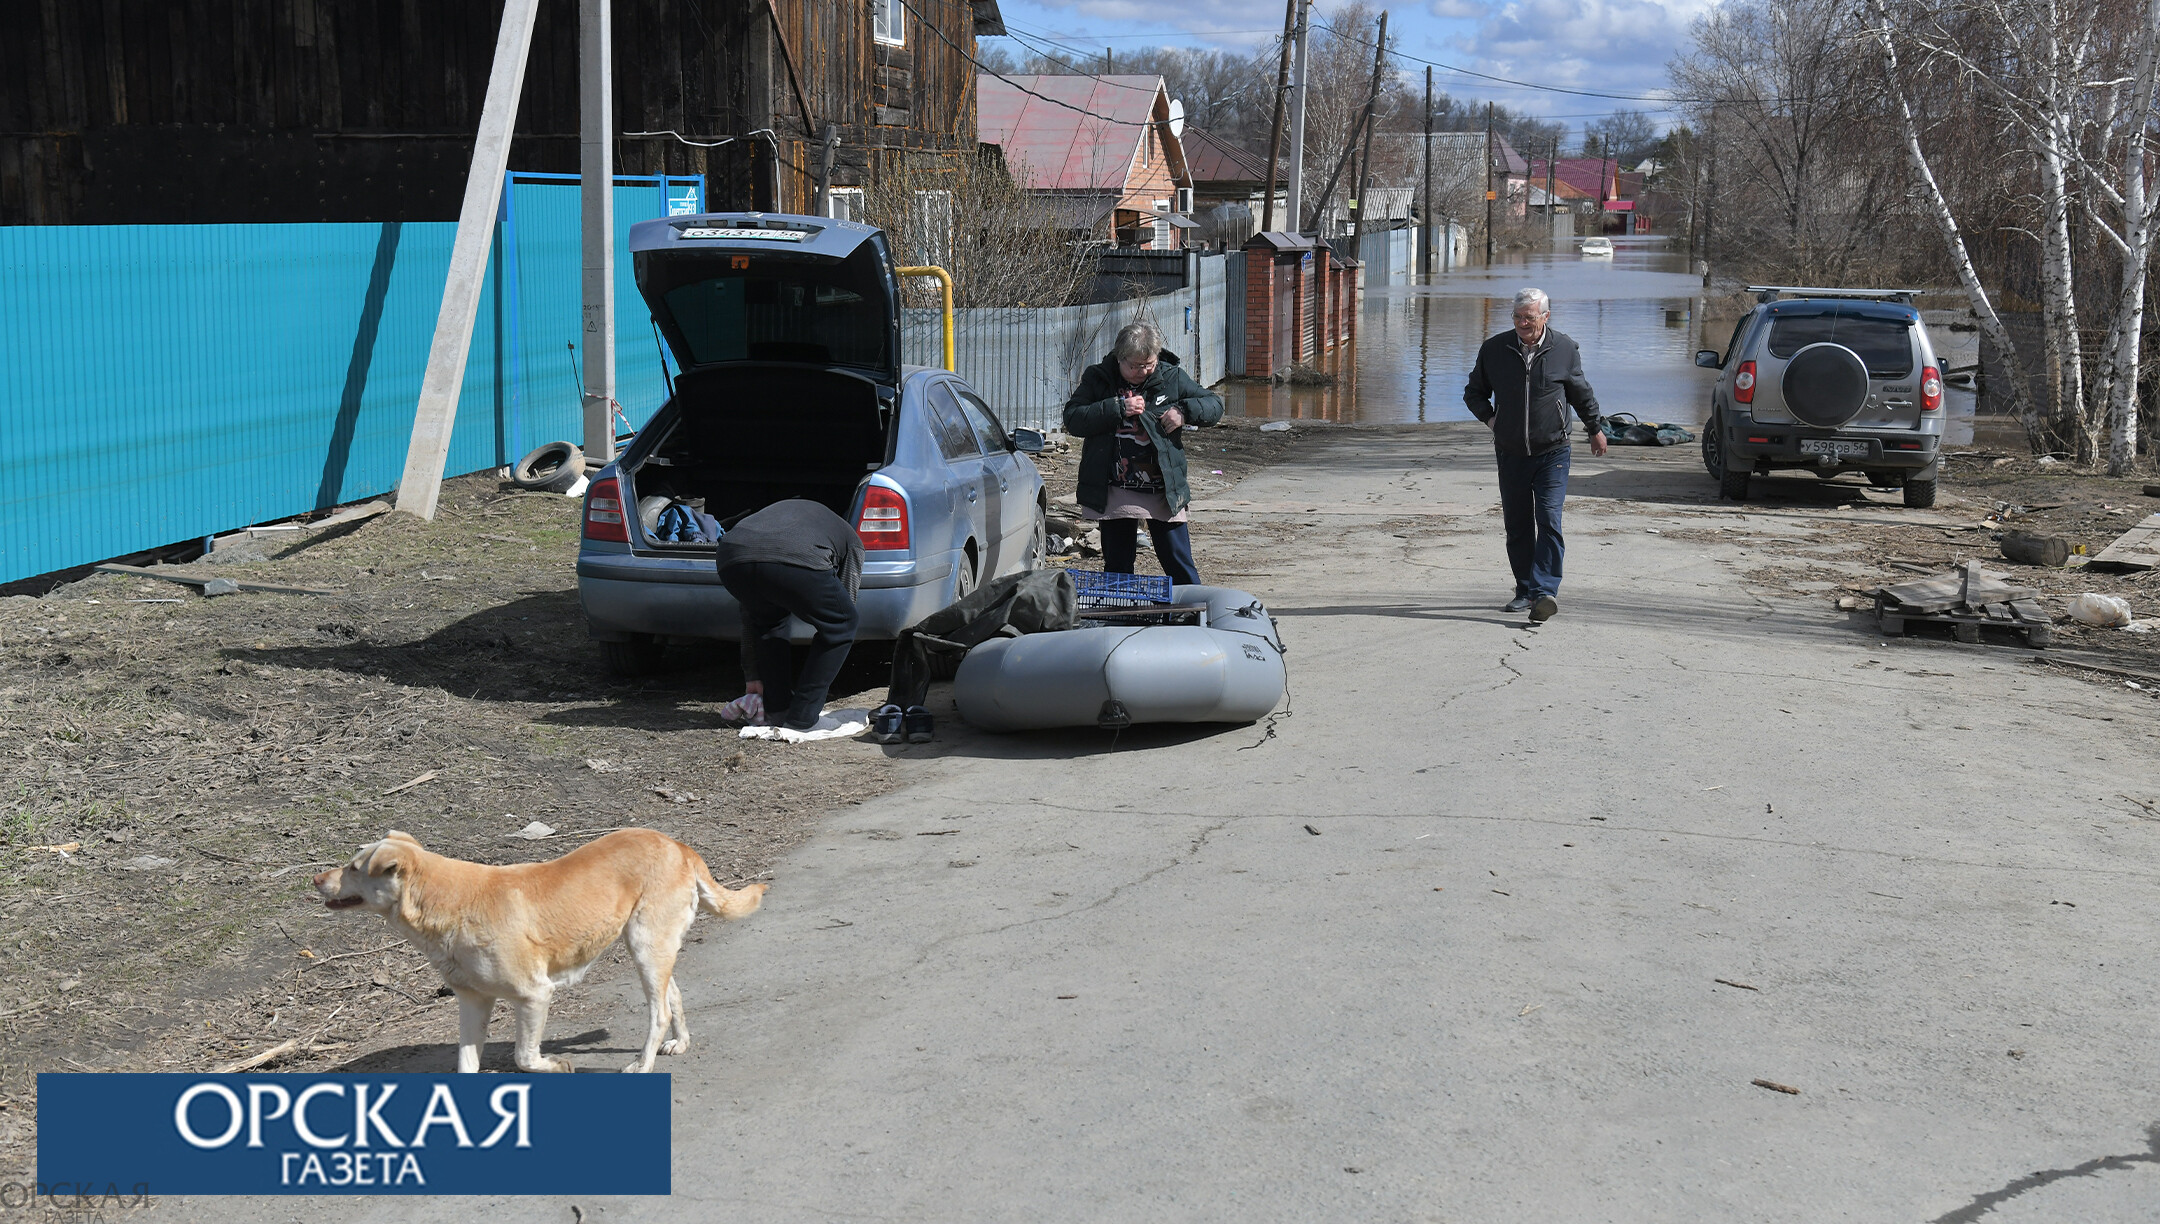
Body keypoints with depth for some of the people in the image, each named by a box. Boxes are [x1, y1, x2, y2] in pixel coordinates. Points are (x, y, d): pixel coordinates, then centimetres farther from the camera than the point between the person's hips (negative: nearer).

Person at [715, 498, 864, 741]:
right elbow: (846, 605, 32)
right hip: (796, 560, -5)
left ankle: (777, 710, 31)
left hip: (732, 560, 5)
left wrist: (753, 675, 49)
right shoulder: (850, 539, 35)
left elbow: (750, 616, 45)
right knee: (839, 626, 19)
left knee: (767, 620, 35)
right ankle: (803, 720, 14)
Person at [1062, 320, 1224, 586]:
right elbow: (1072, 419, -9)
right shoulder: (1098, 379, 1)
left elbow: (1215, 405, 7)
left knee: (1181, 568, 1)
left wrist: (1184, 411, -12)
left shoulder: (1172, 377, 2)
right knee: (1116, 569, 10)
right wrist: (1118, 409, -17)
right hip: (1114, 495, 0)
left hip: (1164, 493, 0)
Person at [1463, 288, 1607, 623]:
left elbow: (1582, 394, 15)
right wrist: (1490, 419, 0)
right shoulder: (1494, 349, 0)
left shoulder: (1565, 350, -2)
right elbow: (1474, 392, 16)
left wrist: (1595, 429, 25)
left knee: (1549, 520, -15)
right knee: (1517, 525, 7)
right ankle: (1525, 591, 18)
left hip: (1552, 452, -2)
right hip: (1511, 454, 3)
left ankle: (1545, 591, -20)